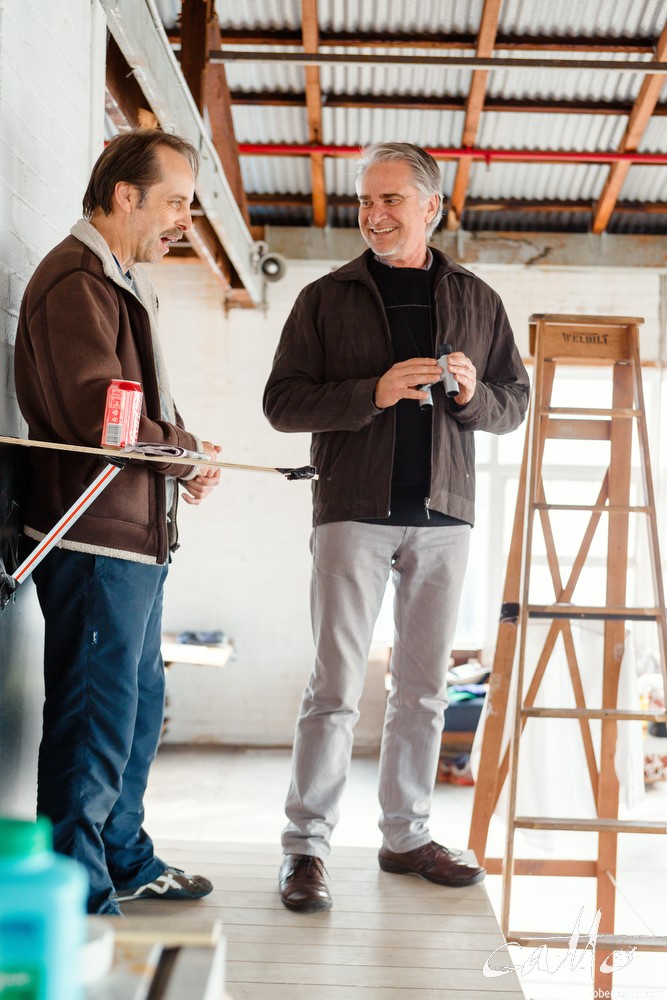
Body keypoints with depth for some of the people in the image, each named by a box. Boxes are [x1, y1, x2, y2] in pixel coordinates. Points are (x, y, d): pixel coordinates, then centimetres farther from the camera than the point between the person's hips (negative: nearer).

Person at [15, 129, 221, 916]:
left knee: (138, 705, 20)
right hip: (96, 541, -11)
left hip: (137, 538, 11)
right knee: (95, 724, -4)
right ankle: (79, 900, 8)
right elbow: (103, 418, -23)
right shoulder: (76, 282, -14)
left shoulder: (123, 283, 20)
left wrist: (186, 457, 5)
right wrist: (192, 452, -9)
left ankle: (124, 859, 35)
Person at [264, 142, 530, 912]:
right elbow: (282, 400, -2)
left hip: (443, 515, 3)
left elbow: (515, 404, 13)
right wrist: (373, 393, -16)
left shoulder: (477, 300, 13)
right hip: (353, 511, -3)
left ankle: (407, 835, 20)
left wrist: (474, 393, -9)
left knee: (423, 688, 9)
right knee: (335, 685, -4)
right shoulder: (327, 298, 6)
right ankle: (306, 843, 5)